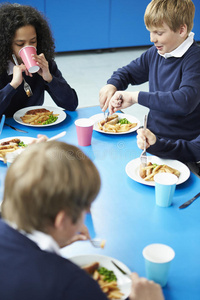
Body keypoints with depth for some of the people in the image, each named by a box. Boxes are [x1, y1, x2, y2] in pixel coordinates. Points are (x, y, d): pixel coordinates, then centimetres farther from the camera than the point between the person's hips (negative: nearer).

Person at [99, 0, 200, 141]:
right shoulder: (155, 53, 6)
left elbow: (185, 101, -33)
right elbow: (128, 72, 22)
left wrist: (136, 96, -30)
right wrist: (112, 85, -2)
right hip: (152, 133, 7)